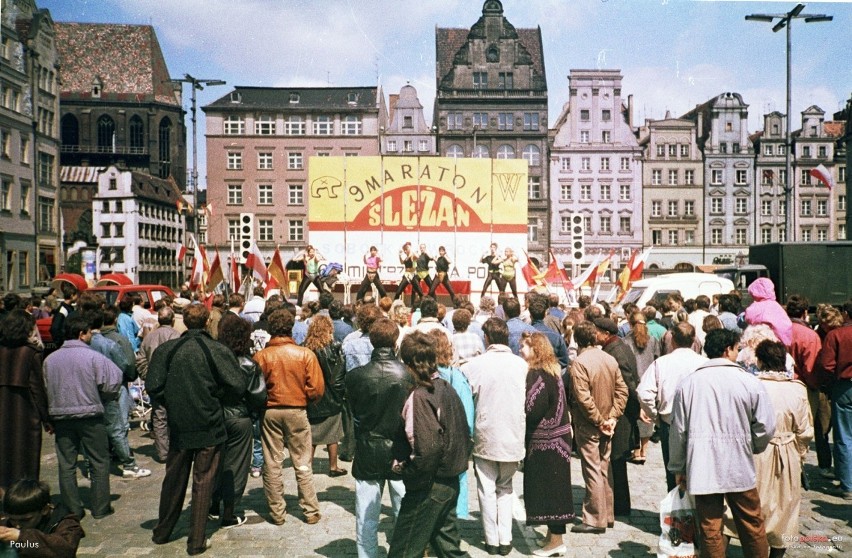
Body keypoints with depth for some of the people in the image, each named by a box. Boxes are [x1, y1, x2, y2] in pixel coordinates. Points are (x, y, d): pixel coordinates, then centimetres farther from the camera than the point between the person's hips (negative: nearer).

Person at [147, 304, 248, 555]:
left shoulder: (166, 349, -5)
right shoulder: (217, 350, -12)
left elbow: (153, 386, -7)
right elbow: (238, 386, -15)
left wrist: (172, 404, 8)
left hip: (178, 426, 3)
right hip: (209, 426, -3)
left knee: (174, 480, 19)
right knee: (203, 483, 7)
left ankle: (162, 532, 34)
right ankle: (196, 541, 14)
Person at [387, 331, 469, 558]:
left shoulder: (419, 397, -20)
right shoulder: (446, 388, 5)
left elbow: (427, 448, -26)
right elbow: (464, 433, 11)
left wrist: (410, 477, -14)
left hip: (429, 487, -8)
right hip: (450, 482, 9)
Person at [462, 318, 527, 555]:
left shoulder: (475, 364, -12)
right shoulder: (521, 364, -6)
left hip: (486, 435, -2)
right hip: (513, 436, 2)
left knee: (487, 489, 12)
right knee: (505, 487, 18)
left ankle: (492, 540, 19)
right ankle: (505, 539, 18)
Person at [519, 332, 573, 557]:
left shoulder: (537, 374, -19)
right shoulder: (552, 370, 9)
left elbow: (531, 409, -24)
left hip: (545, 440, -9)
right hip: (557, 436, 9)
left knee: (547, 487, 1)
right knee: (552, 486, 16)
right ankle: (553, 534, 27)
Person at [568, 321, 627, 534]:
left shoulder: (579, 363, -18)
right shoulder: (610, 359, 2)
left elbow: (583, 398, -23)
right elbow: (622, 390, 2)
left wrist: (599, 421, -13)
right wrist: (611, 417, -1)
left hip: (588, 426, -7)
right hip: (606, 423, 7)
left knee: (592, 471, 1)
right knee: (604, 469, 17)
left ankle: (595, 520, 8)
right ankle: (607, 515, 27)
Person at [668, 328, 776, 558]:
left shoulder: (687, 384, -1)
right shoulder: (749, 382, -6)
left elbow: (678, 430, 1)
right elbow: (766, 428, -4)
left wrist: (678, 468, 12)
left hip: (702, 469, 1)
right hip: (740, 468, -1)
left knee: (710, 530, 8)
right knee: (752, 525, 17)